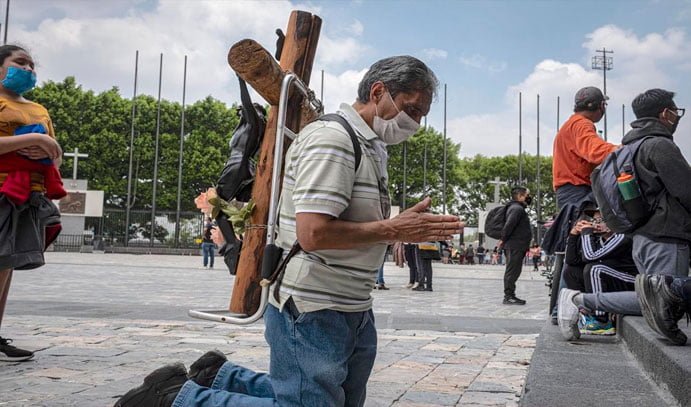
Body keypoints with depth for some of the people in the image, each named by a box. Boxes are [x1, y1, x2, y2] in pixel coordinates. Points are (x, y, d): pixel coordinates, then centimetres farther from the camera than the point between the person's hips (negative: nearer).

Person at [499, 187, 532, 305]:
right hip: (515, 245, -11)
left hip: (518, 246, 11)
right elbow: (509, 224, -22)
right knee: (512, 271, -7)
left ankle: (510, 295, 19)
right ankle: (508, 296, -5)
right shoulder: (517, 208, -14)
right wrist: (503, 240, -16)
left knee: (514, 271, 13)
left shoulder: (519, 208, 20)